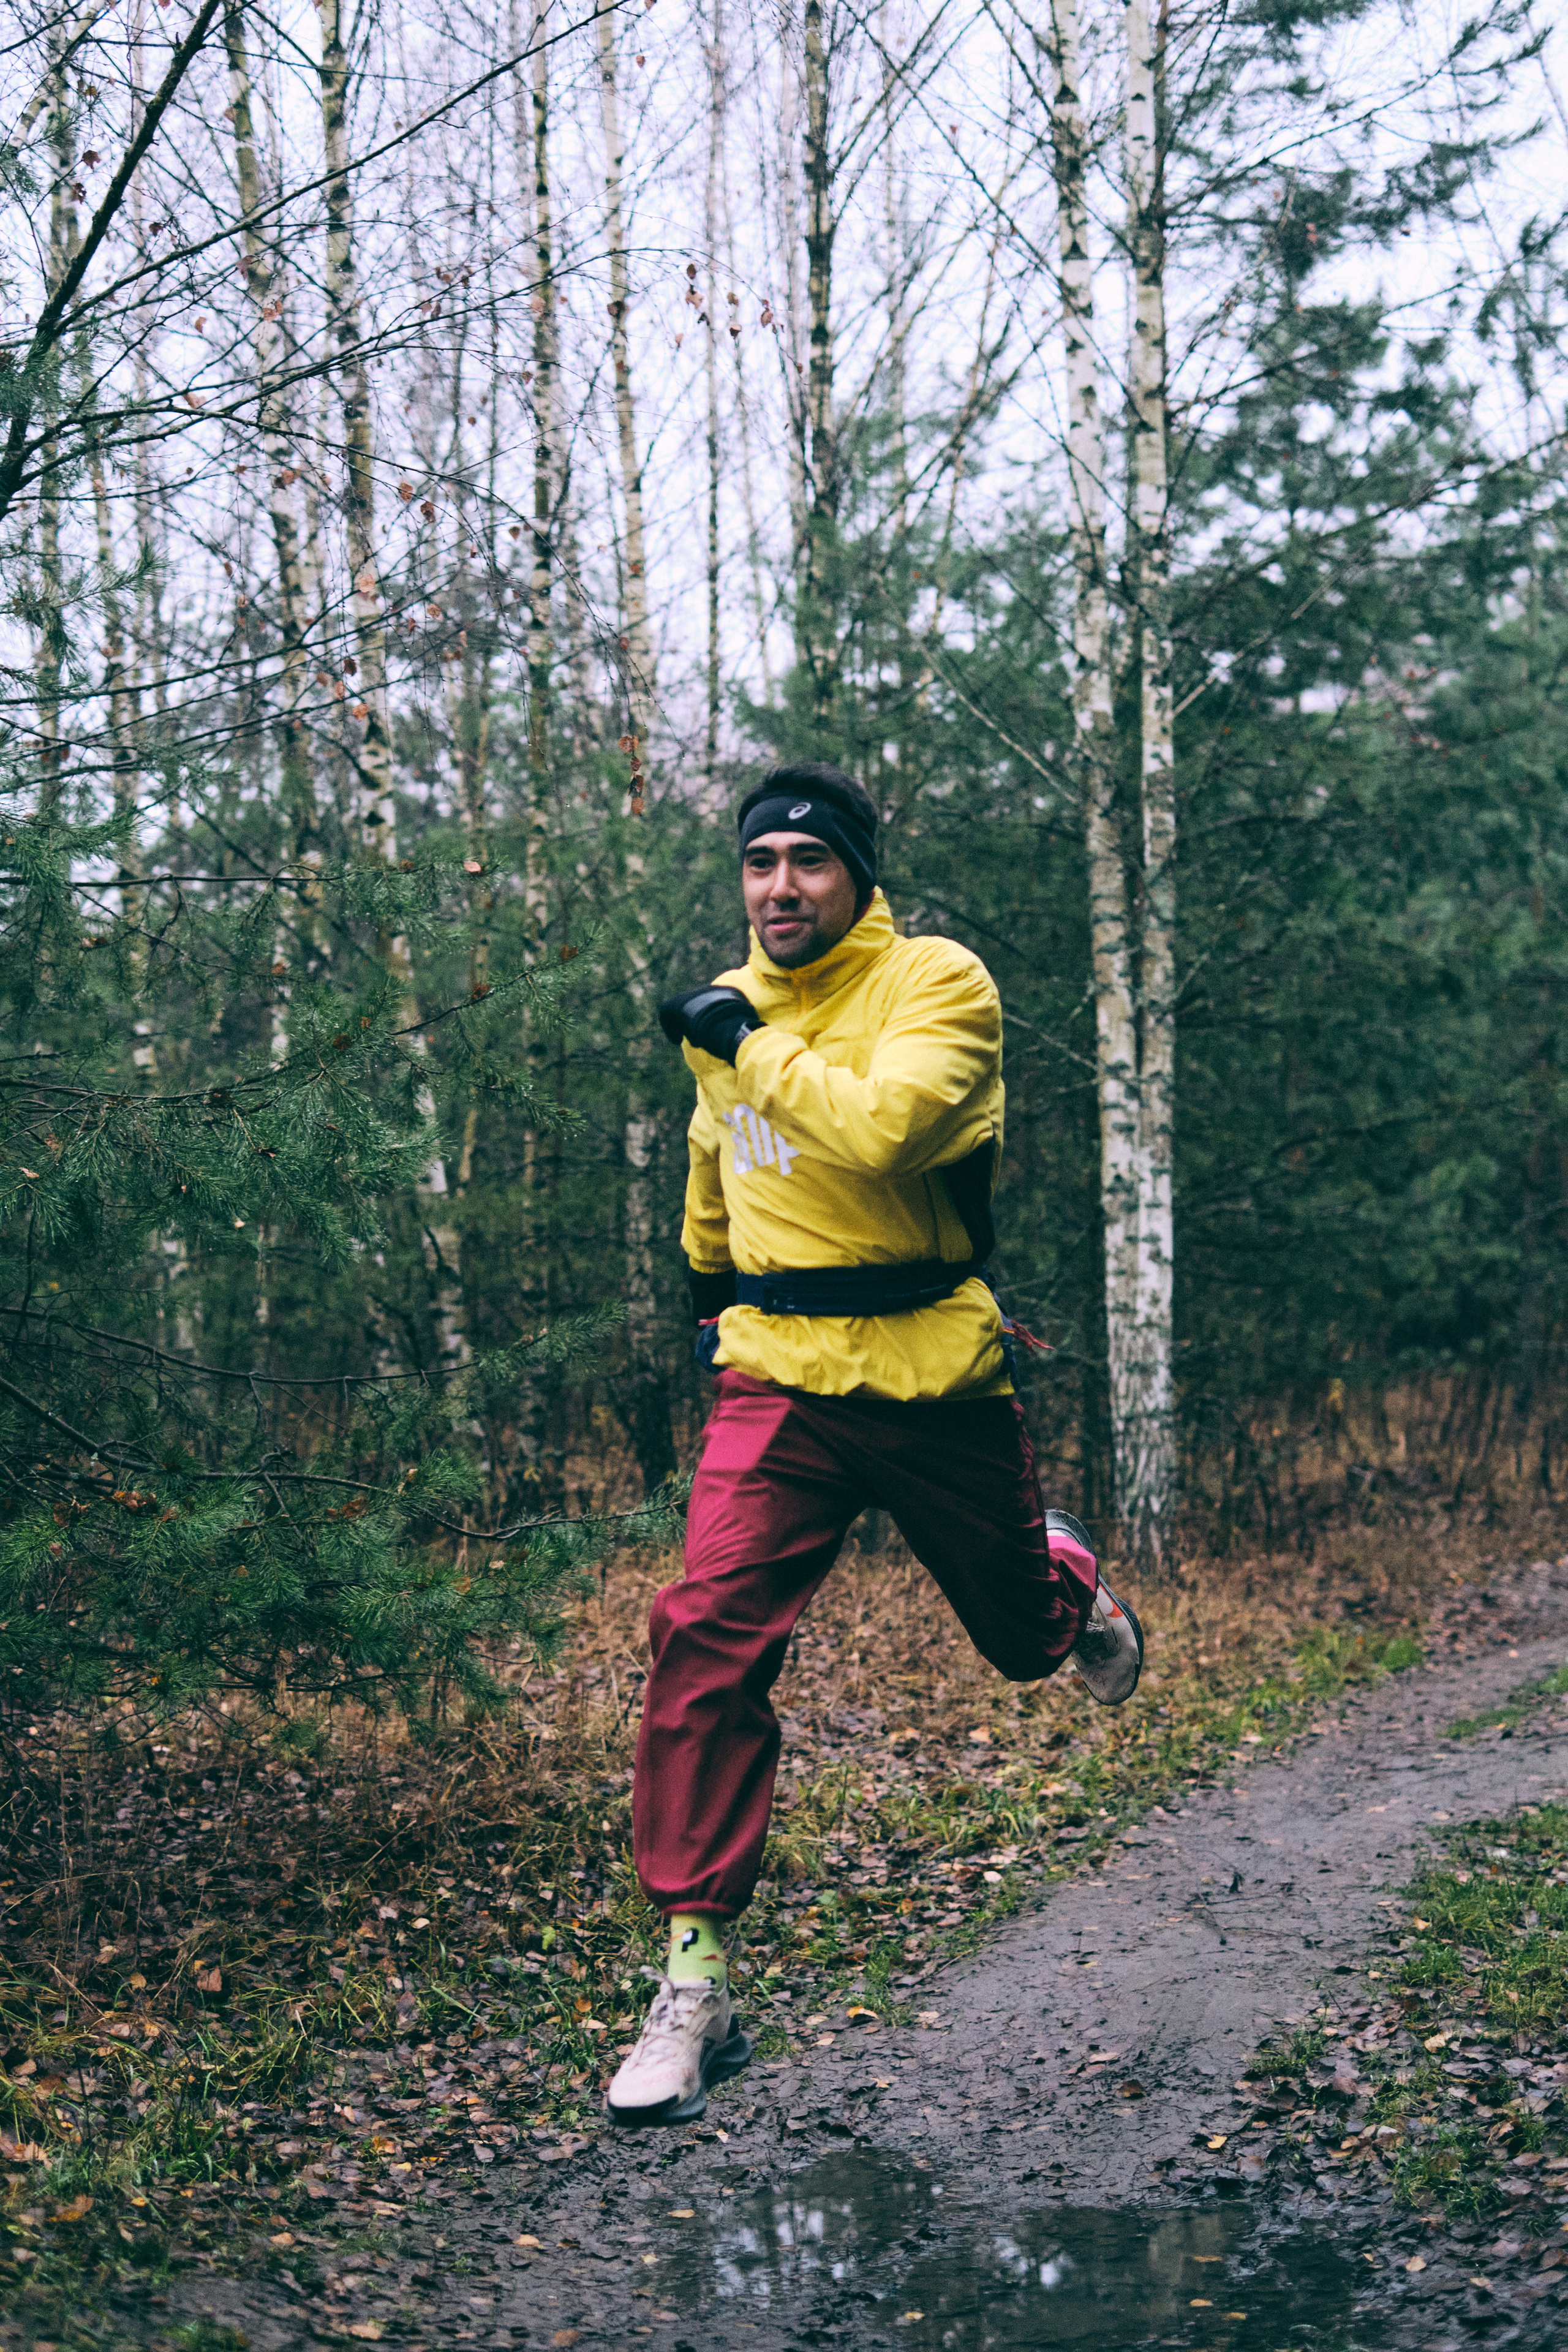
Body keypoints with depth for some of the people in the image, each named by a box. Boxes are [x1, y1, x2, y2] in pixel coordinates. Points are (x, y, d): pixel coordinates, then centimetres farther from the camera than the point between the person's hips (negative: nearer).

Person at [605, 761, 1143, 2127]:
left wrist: (752, 1044, -20)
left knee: (1023, 1633, 18)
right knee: (710, 1638, -17)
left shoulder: (939, 983, -11)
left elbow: (877, 1130, -30)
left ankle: (1071, 1582, 58)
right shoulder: (730, 1007, 7)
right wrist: (710, 1289, 38)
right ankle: (696, 1982, -13)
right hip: (778, 1380, 3)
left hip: (935, 1377, -3)